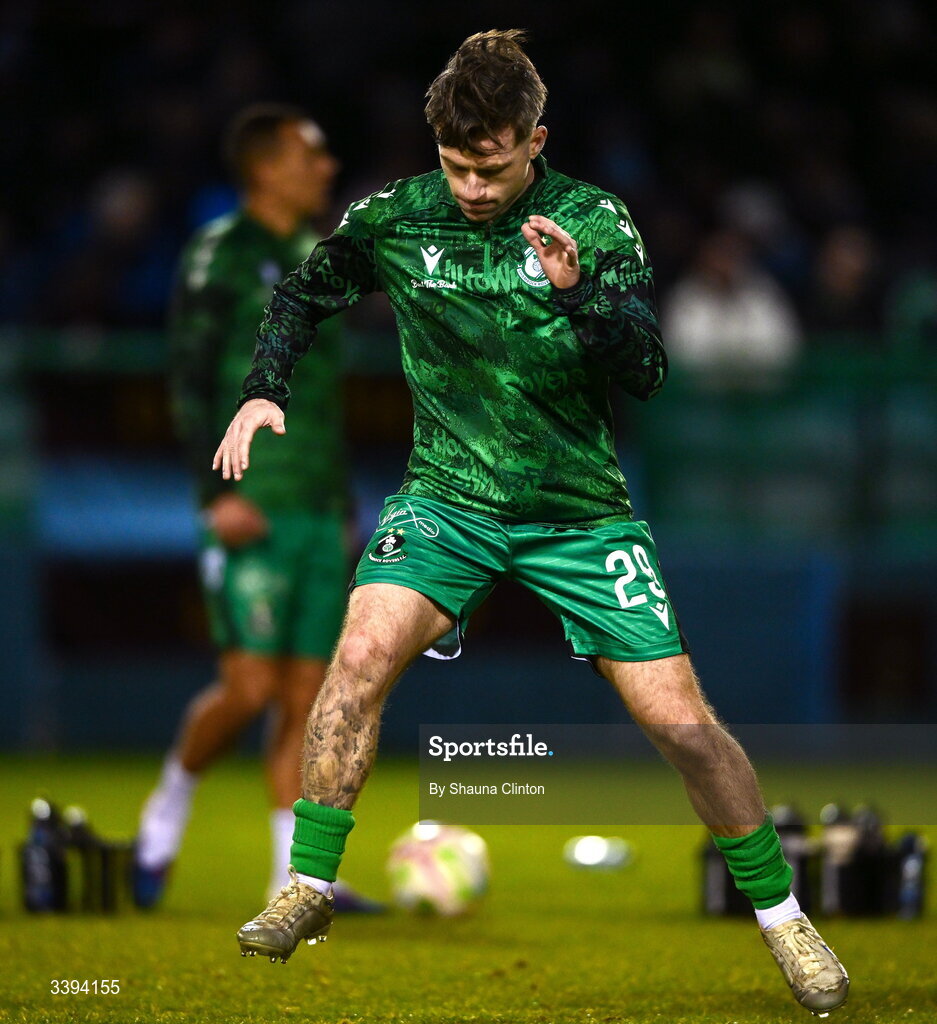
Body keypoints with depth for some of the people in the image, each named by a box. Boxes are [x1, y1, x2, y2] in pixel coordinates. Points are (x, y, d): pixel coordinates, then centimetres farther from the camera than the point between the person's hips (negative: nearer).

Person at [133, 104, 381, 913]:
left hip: (321, 512, 7)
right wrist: (218, 491, -16)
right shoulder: (222, 255, -5)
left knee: (307, 695, 3)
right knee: (251, 686, -11)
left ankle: (297, 876, 4)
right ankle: (166, 815, 12)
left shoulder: (315, 257, 17)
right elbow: (189, 382, -9)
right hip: (253, 512, -7)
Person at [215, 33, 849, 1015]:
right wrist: (262, 391, 0)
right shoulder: (392, 218, -4)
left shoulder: (594, 224, -9)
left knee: (680, 720, -5)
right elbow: (305, 294, 15)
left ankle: (780, 913, 15)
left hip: (581, 510, -1)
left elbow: (645, 373, -16)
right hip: (448, 494, 1)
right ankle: (309, 889, -13)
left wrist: (577, 289, -32)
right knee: (363, 650, -25)